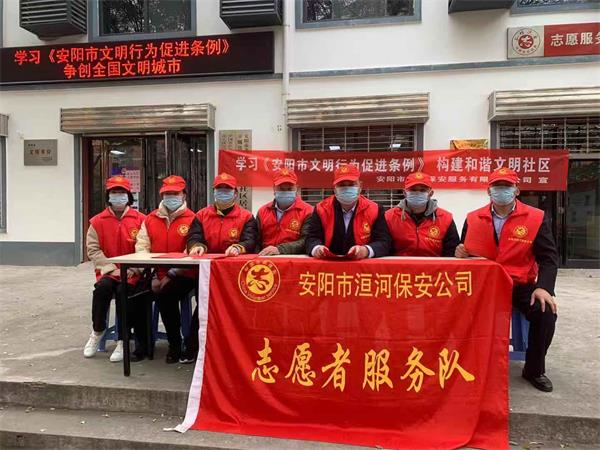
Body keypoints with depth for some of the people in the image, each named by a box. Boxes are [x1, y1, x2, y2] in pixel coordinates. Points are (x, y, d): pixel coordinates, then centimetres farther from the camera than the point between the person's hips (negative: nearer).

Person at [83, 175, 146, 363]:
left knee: (123, 291, -29)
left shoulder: (140, 219, -1)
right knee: (102, 287, -28)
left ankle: (122, 340, -12)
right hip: (108, 271, 2)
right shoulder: (97, 221, 5)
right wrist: (112, 268, -11)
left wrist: (132, 270, -15)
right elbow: (93, 249, 0)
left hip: (132, 272, -2)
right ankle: (97, 331, -4)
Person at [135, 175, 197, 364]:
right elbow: (142, 248, 5)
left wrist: (171, 275, -16)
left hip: (183, 276, -4)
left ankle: (175, 344, -6)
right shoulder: (150, 219, 11)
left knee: (165, 295, -28)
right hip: (157, 275, 4)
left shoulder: (192, 219, -4)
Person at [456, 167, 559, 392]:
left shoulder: (536, 218, -1)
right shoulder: (473, 219, 4)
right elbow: (467, 256, 12)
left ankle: (534, 370, 5)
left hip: (521, 285, 0)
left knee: (546, 312, -24)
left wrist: (543, 287, -18)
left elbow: (548, 257, -3)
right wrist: (462, 253, -14)